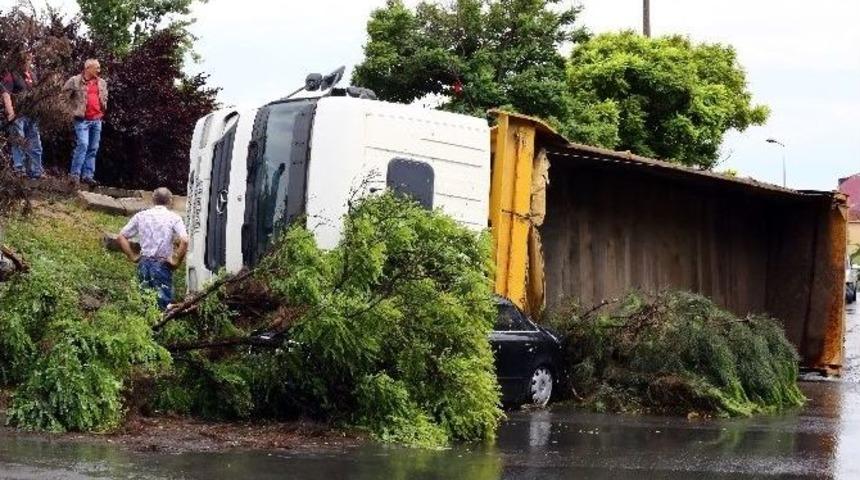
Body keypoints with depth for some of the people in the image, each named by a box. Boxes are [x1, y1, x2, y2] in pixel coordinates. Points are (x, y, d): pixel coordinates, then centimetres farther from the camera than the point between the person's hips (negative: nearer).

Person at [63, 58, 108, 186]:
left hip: (97, 119, 6)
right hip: (82, 119, -6)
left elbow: (104, 97, 28)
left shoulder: (101, 83, 14)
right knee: (83, 145, -17)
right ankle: (75, 174, -12)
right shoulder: (75, 81, -5)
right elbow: (66, 92, -1)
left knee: (93, 149, 5)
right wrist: (75, 106, -1)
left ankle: (88, 175, 10)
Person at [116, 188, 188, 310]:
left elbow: (120, 237, 7)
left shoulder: (141, 216, 7)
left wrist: (132, 256, 9)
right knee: (164, 303, -1)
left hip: (144, 262, 4)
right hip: (163, 264, -4)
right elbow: (184, 241, -18)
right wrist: (177, 261, -8)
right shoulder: (174, 218, -4)